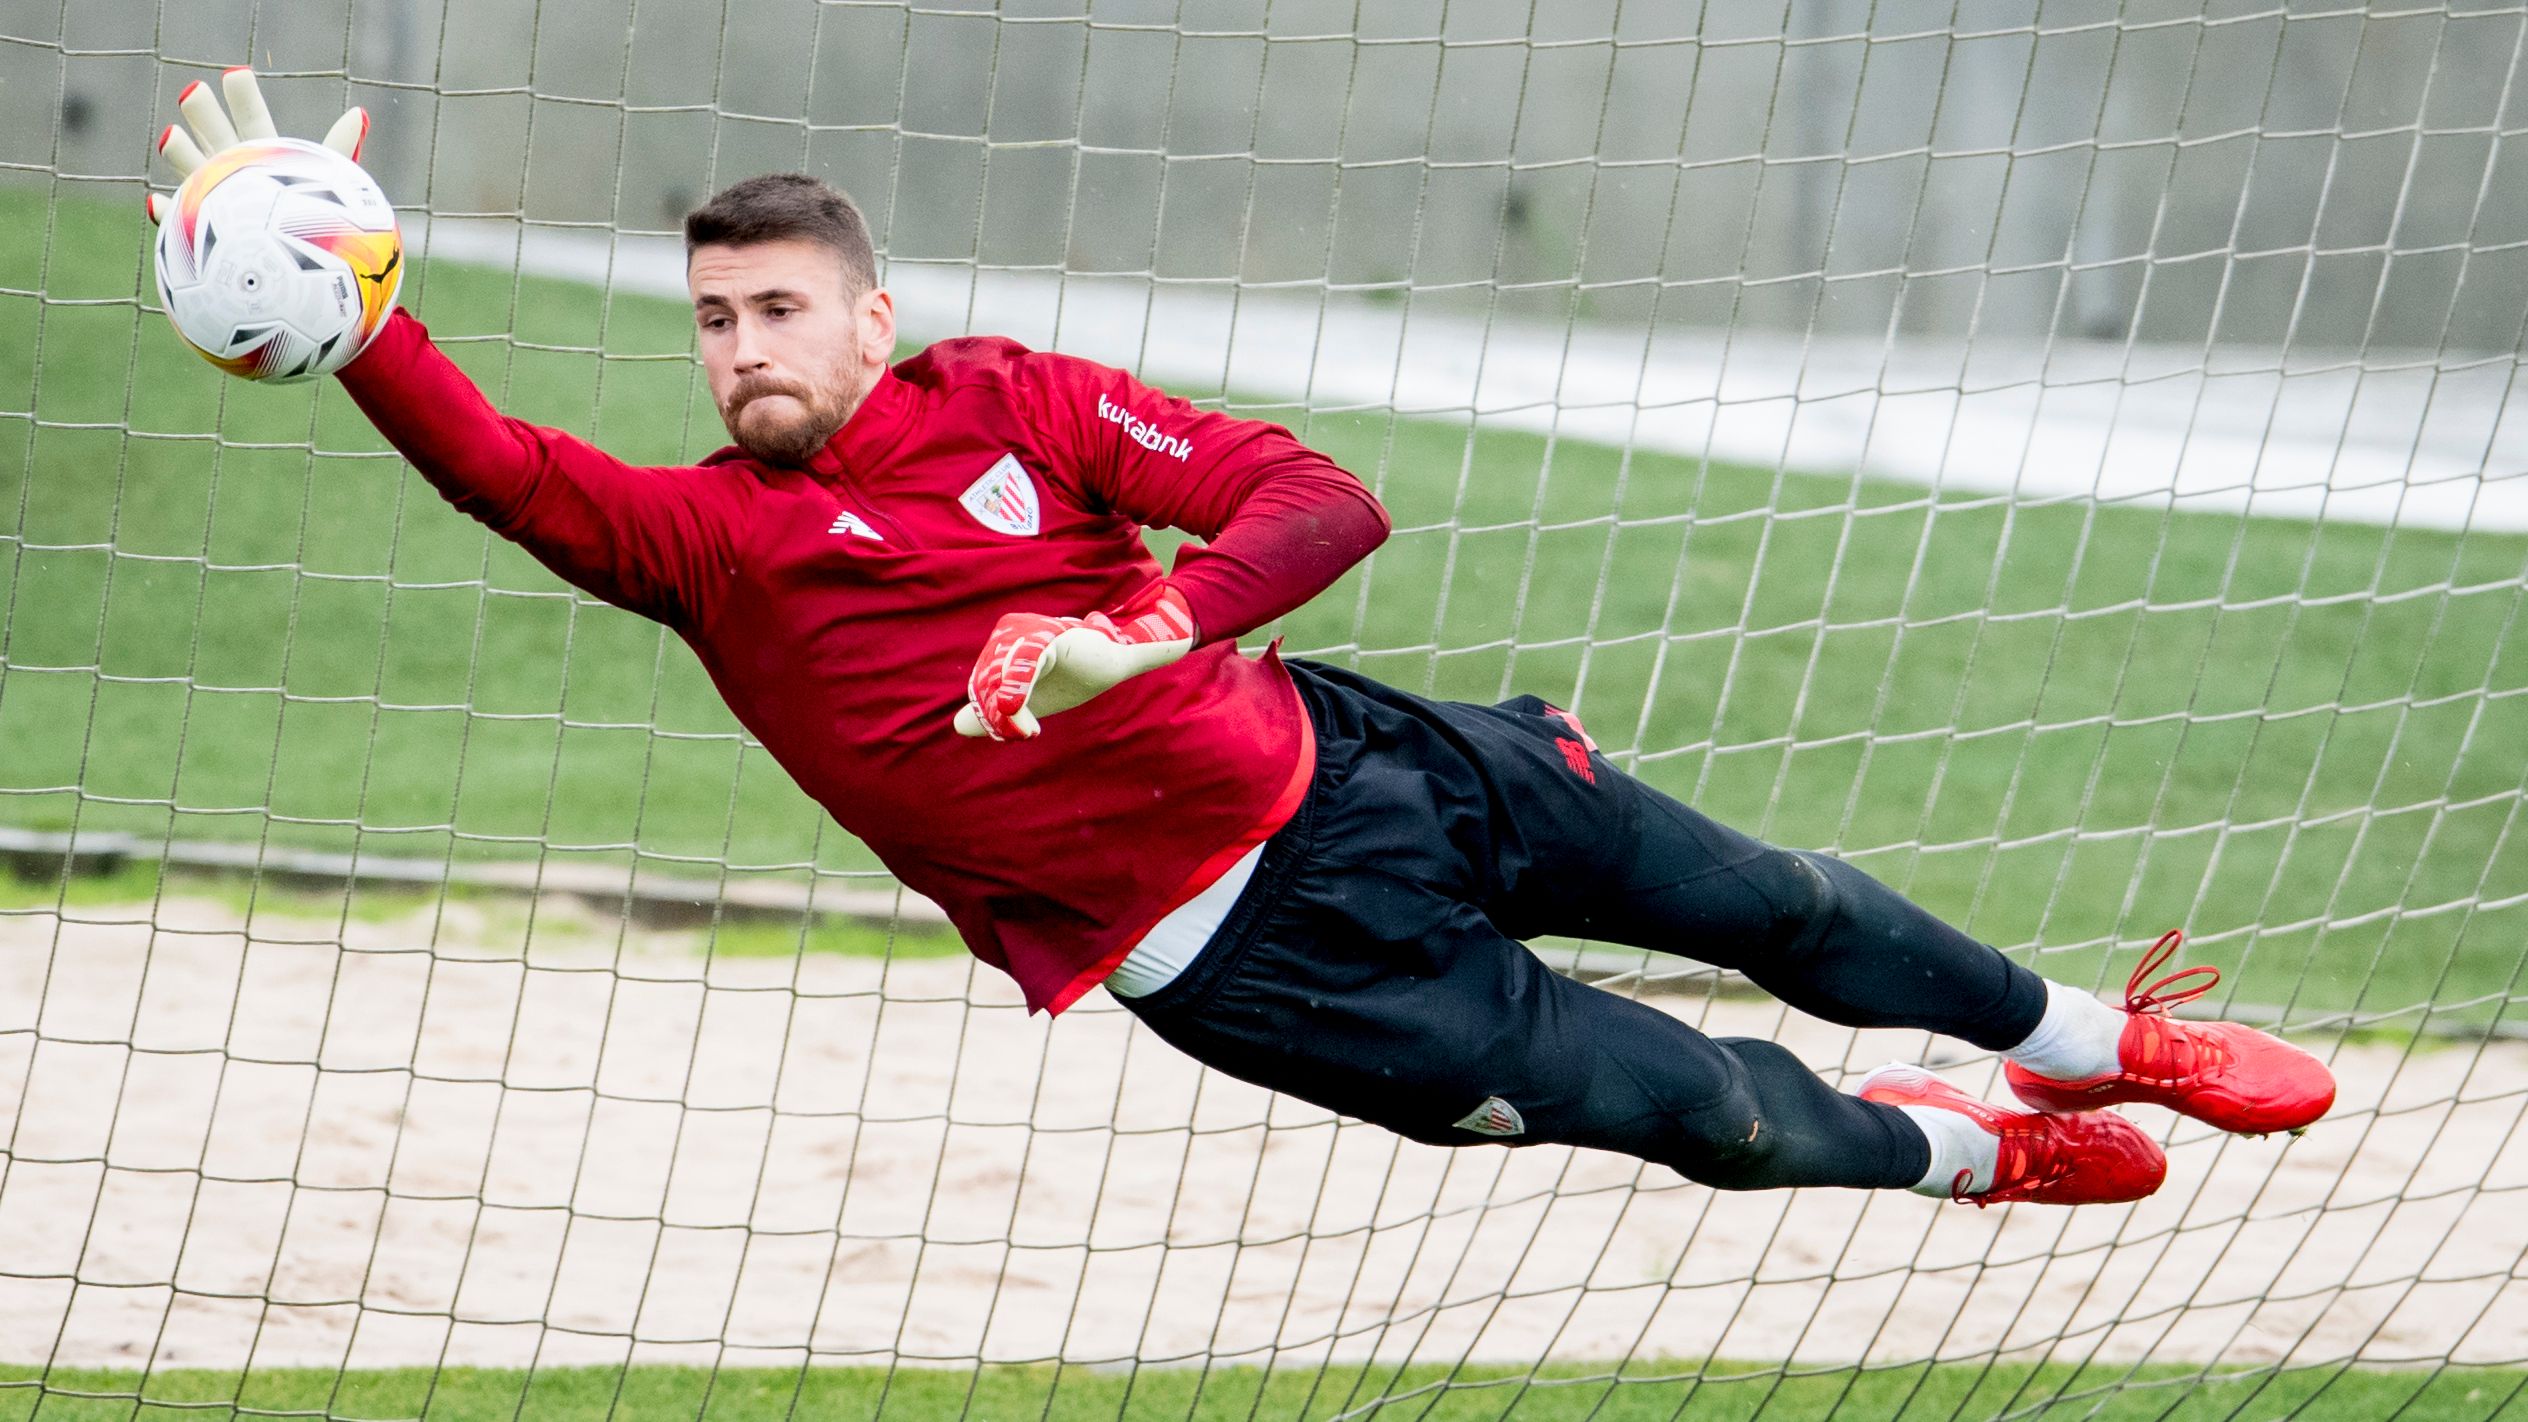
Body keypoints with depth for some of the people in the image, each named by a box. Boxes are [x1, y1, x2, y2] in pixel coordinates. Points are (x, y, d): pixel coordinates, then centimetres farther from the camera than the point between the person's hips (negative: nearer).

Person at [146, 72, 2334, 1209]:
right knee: (1707, 1112, -4)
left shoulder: (1008, 403, -3)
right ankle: (1964, 1156, 27)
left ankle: (2090, 1035, 39)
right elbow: (501, 466, -25)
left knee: (1764, 905, 13)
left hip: (1335, 767, 2)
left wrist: (1159, 620, -29)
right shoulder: (704, 542, -7)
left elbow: (1320, 502, -9)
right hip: (1234, 955, -2)